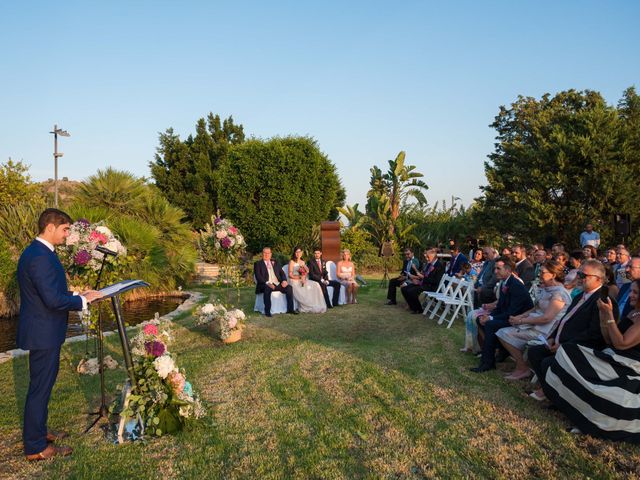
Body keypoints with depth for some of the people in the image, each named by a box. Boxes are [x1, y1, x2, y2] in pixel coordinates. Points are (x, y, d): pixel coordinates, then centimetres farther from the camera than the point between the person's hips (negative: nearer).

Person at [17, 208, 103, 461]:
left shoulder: (38, 252, 10)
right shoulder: (40, 257, -23)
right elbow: (53, 299, -27)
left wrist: (77, 294, 8)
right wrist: (83, 300, -15)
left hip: (43, 332, 10)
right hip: (43, 334, -10)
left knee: (42, 385, 21)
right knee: (40, 388, 2)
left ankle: (38, 432, 37)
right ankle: (35, 447, 15)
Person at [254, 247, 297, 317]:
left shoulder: (275, 263, 23)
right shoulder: (258, 264, 9)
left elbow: (282, 273, 17)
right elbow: (258, 276, -5)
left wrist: (284, 280, -5)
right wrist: (267, 283, -20)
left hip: (277, 284, 4)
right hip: (266, 285, -4)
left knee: (289, 287, -20)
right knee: (267, 289, -37)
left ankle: (290, 309, -13)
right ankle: (267, 311, -29)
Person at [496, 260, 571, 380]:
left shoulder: (559, 293, -17)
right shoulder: (546, 289, 12)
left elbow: (547, 318, -23)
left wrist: (521, 321, -17)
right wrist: (520, 316, -1)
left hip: (544, 330, -9)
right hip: (536, 324, 9)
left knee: (505, 333, -16)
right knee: (502, 332, -1)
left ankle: (523, 369, -2)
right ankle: (520, 365, 6)